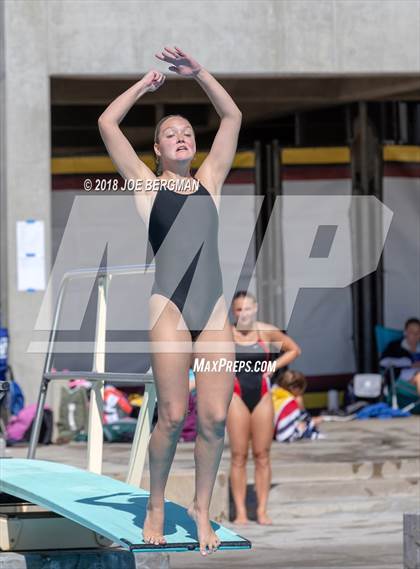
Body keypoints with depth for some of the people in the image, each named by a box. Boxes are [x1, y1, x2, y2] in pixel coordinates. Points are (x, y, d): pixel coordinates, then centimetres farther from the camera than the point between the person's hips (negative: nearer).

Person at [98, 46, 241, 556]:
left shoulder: (209, 181, 19)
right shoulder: (145, 183, 12)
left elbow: (232, 118, 18)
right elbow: (106, 123, 7)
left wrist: (198, 74, 12)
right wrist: (148, 83, 15)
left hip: (214, 311, 3)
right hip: (169, 308, -3)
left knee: (214, 416, -4)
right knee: (173, 415, -7)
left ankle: (201, 508, 10)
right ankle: (155, 506, 11)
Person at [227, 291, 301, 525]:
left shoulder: (267, 332, 1)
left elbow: (294, 350, 14)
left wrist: (273, 366, 2)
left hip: (262, 395, 1)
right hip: (236, 395, -1)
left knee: (262, 455, 2)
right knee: (238, 456, -2)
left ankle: (262, 510, 6)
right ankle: (241, 511, 0)